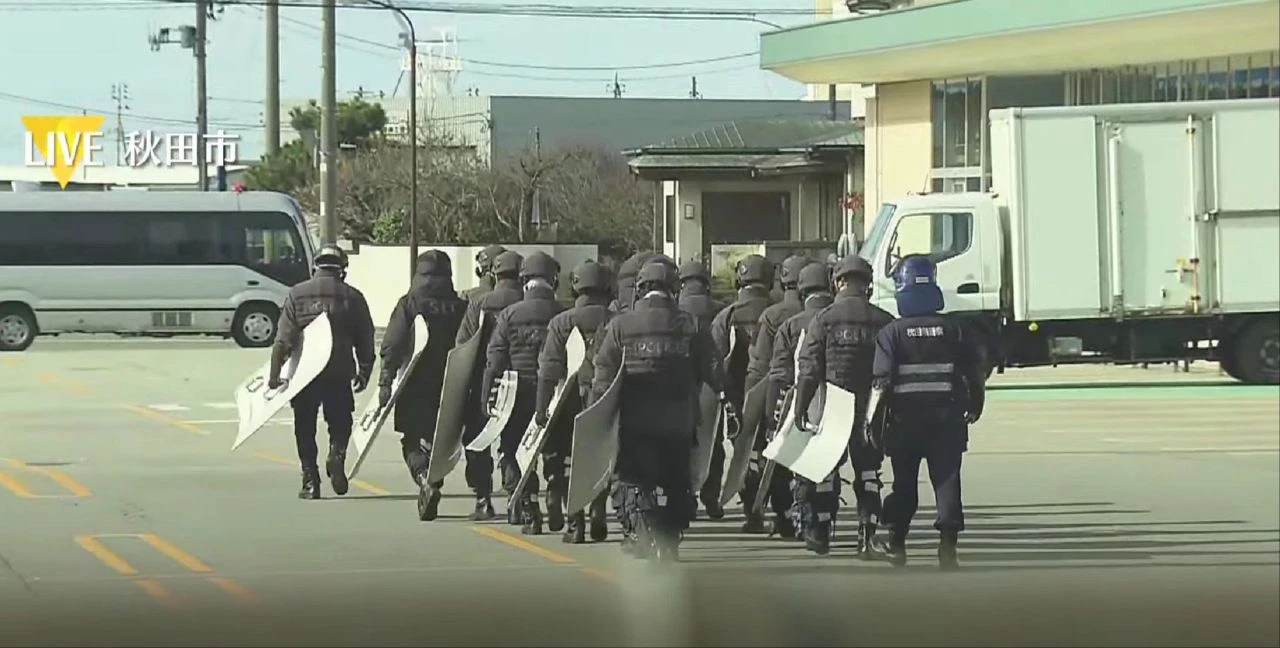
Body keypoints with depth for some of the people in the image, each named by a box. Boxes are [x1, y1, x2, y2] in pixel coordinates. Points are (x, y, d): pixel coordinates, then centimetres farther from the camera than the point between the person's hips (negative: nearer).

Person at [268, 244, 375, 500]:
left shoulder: (297, 295, 2)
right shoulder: (352, 297, 3)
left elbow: (283, 339, -5)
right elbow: (366, 341, 4)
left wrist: (274, 373, -4)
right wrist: (364, 372, 15)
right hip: (340, 373, 0)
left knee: (305, 427, 10)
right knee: (340, 422, 16)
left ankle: (310, 481, 6)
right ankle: (337, 453, -13)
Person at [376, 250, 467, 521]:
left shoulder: (409, 304, -6)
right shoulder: (460, 307, 0)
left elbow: (392, 345, -11)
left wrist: (385, 382, -9)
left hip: (414, 386, -2)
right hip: (449, 386, 2)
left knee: (412, 441, 5)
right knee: (438, 440, 16)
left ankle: (425, 480, -19)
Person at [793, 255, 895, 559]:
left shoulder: (823, 320, -3)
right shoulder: (884, 322, 2)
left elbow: (808, 368, -7)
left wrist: (800, 407, -5)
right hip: (870, 412, 1)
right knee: (868, 474, 5)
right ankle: (867, 536, -7)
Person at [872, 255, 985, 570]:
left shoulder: (892, 333, -7)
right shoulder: (952, 329, 0)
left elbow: (881, 380, -14)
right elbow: (976, 372, 2)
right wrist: (976, 403, 18)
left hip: (905, 419, -1)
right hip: (946, 419, 1)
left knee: (904, 482, 12)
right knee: (947, 480, 2)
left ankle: (896, 545, 18)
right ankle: (948, 542, -11)